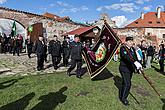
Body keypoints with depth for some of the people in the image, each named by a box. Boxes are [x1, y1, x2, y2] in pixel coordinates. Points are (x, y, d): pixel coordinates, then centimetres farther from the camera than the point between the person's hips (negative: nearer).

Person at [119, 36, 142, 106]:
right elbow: (126, 56, -33)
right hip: (124, 69, -7)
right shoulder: (123, 48, -15)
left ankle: (121, 96, 33)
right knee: (127, 84, -9)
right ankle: (123, 98, 10)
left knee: (125, 83, 16)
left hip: (130, 69, 7)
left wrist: (138, 65, -12)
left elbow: (135, 57, 3)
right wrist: (135, 62, -47)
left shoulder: (132, 49, 8)